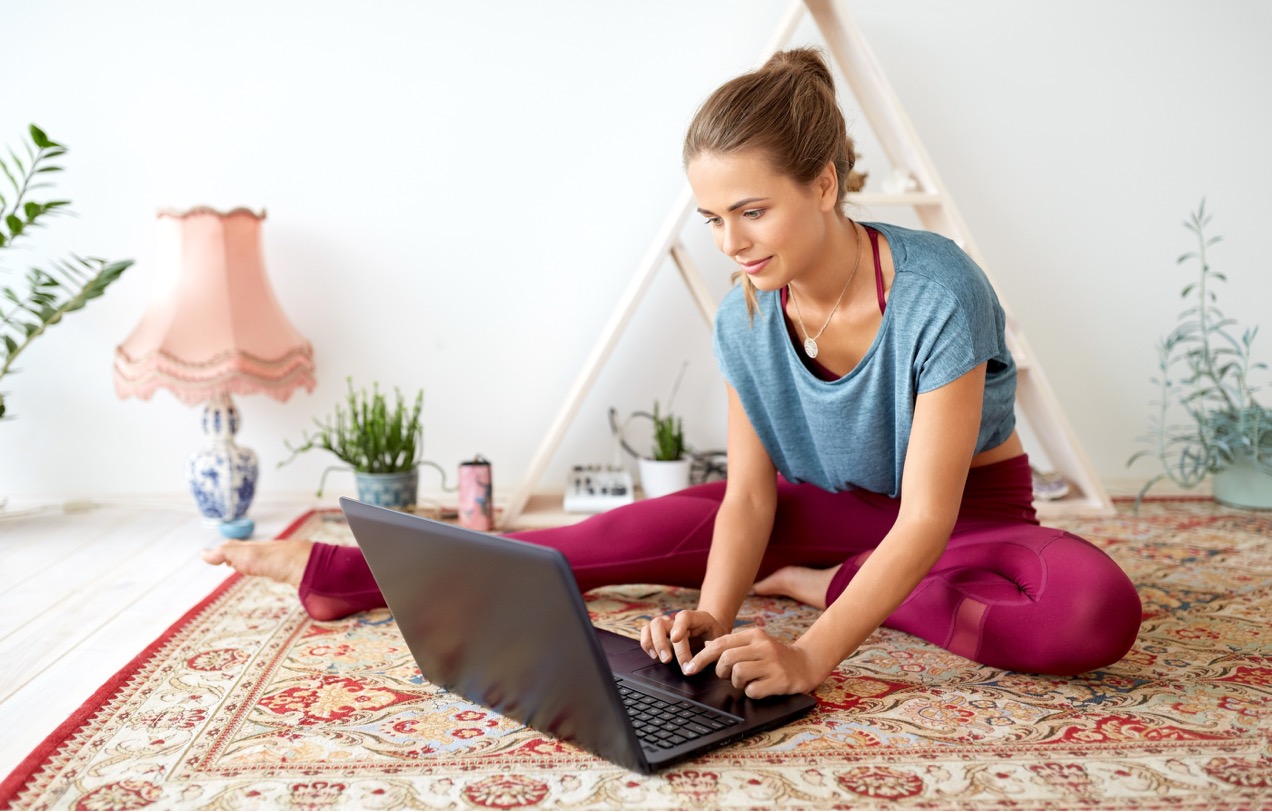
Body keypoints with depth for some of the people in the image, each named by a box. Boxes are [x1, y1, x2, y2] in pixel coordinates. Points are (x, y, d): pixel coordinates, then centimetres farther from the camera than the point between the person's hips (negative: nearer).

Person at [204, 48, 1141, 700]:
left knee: (1099, 610, -35)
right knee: (637, 533, -11)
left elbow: (927, 517, -32)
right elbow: (749, 492, -14)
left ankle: (818, 585, -20)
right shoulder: (746, 317, -13)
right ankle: (340, 574, -3)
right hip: (827, 505, 3)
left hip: (969, 513, -2)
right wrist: (713, 614, -32)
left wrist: (813, 654, -43)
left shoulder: (937, 292, -30)